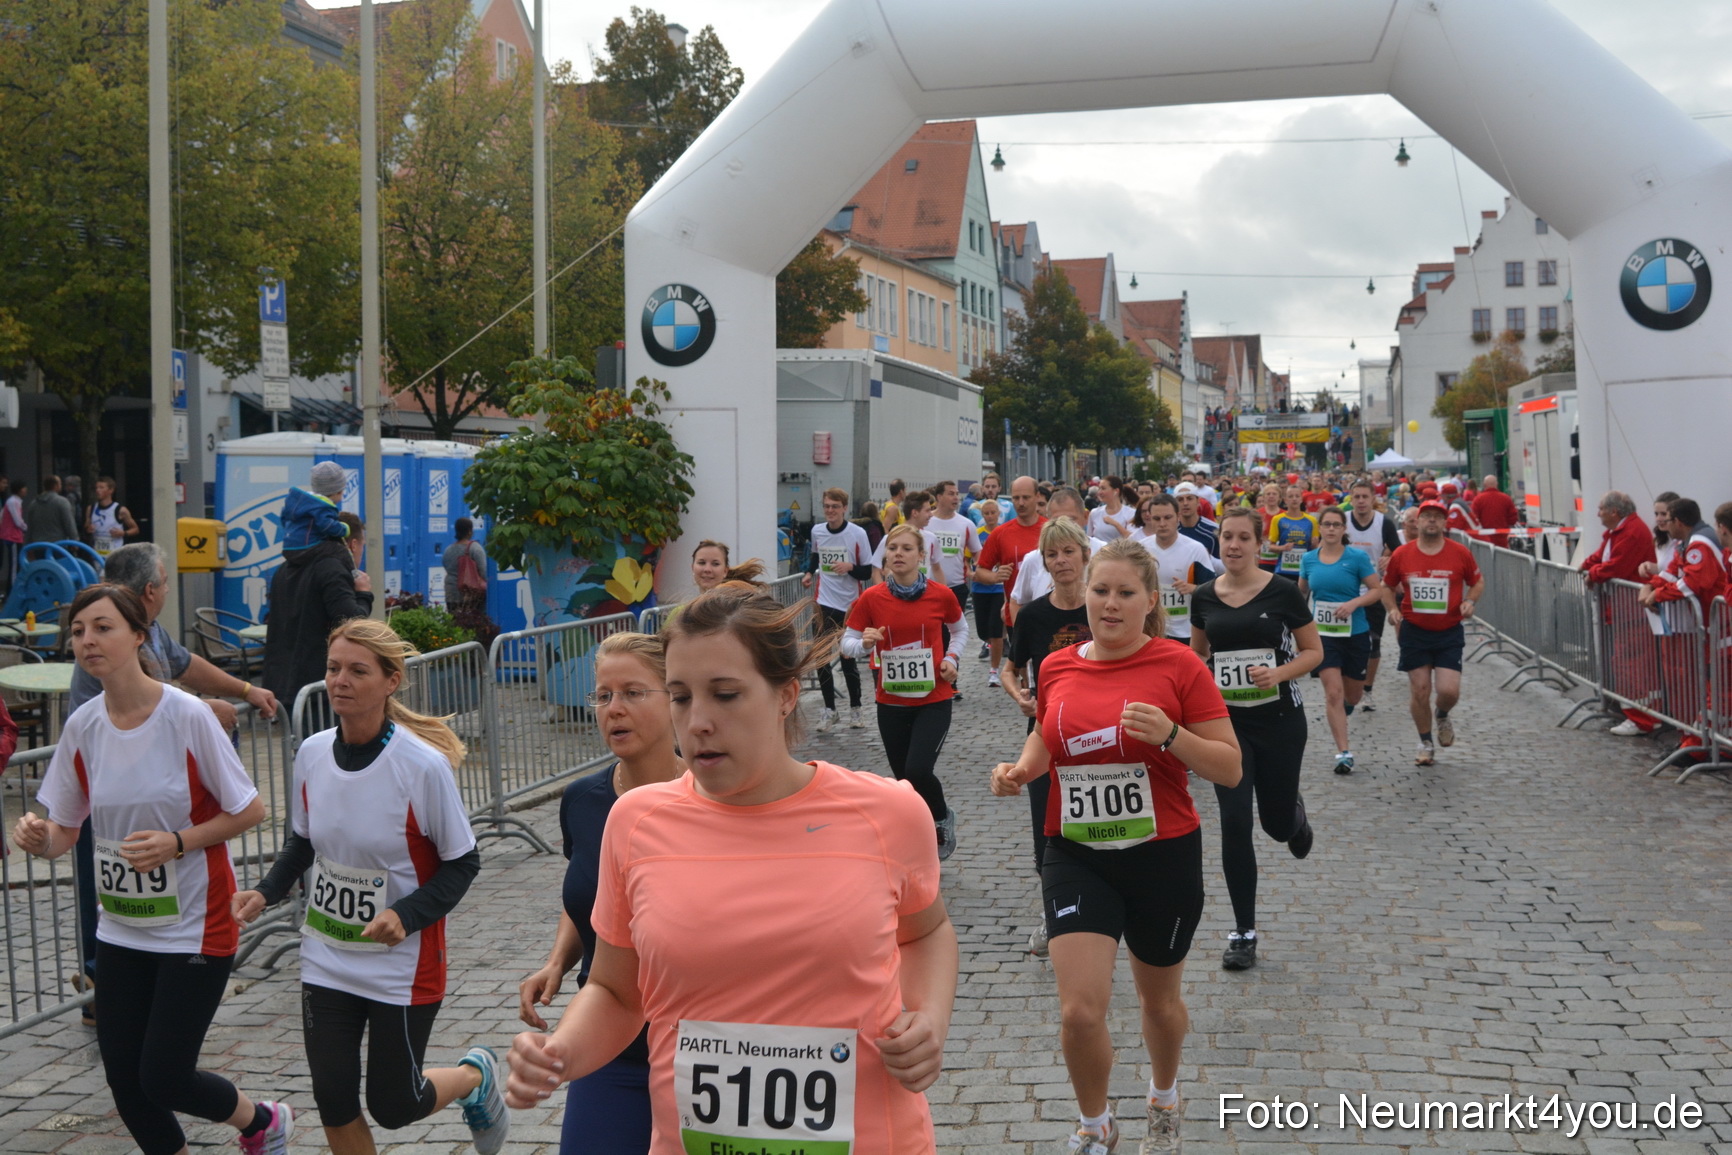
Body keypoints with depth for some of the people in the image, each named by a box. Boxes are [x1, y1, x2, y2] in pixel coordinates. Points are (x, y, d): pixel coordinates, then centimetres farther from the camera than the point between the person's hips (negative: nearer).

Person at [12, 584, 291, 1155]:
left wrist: (176, 841, -22)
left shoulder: (187, 715, -16)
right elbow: (64, 831, 5)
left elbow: (250, 810, -9)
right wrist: (39, 839, -17)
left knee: (164, 1080, -3)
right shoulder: (82, 727, -2)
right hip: (121, 930, 5)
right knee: (124, 1080, 6)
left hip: (195, 928, -5)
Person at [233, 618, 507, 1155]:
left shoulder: (424, 764, -20)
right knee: (333, 1102, 6)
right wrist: (265, 893, -3)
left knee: (392, 1106, 6)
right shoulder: (312, 753, -4)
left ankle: (476, 1075, 38)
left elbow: (462, 863, -12)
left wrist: (407, 915, -25)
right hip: (326, 961, 5)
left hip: (403, 964, -4)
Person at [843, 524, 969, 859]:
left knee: (918, 771, -18)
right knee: (904, 779, 9)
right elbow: (848, 643, 0)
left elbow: (960, 629, 15)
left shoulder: (941, 595, -5)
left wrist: (952, 658, -1)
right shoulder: (871, 599, -5)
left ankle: (943, 818, 15)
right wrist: (865, 643, -21)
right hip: (891, 702, 2)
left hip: (934, 700, -2)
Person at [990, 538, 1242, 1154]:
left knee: (1160, 1001, 18)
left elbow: (1230, 768, -9)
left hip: (1163, 856, -1)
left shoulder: (1178, 665, -10)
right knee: (1079, 1012, -9)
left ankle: (1164, 1100, 50)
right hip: (1075, 857, 2)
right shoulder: (1056, 667, 1)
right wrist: (1020, 769, -1)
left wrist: (1170, 735, -26)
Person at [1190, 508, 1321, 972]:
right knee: (1234, 822, -6)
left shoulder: (1283, 593, -7)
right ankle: (1243, 933, 5)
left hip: (1280, 721, -1)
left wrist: (1279, 674, -18)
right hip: (1226, 721, 1)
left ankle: (1295, 816, 53)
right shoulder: (1204, 597, 1)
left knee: (1277, 824, 11)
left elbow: (1314, 651, -1)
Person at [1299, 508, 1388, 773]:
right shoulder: (1309, 559, 2)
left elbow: (1377, 590, -6)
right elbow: (1301, 591, 17)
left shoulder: (1357, 557, -7)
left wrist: (1354, 603, -21)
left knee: (1352, 695, 12)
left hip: (1355, 633, 0)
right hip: (1322, 633, 1)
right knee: (1333, 692, -11)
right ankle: (1343, 752, -7)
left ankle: (1343, 704, 50)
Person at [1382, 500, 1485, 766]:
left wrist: (1470, 601, -7)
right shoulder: (1402, 554, -2)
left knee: (1449, 690, -10)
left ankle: (1443, 717, 27)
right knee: (1419, 690, 3)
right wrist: (1393, 609, -5)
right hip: (1414, 631, 1)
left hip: (1449, 633, -1)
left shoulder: (1460, 553, -3)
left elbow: (1477, 582, 12)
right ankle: (1426, 744, 23)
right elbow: (1387, 587, 12)